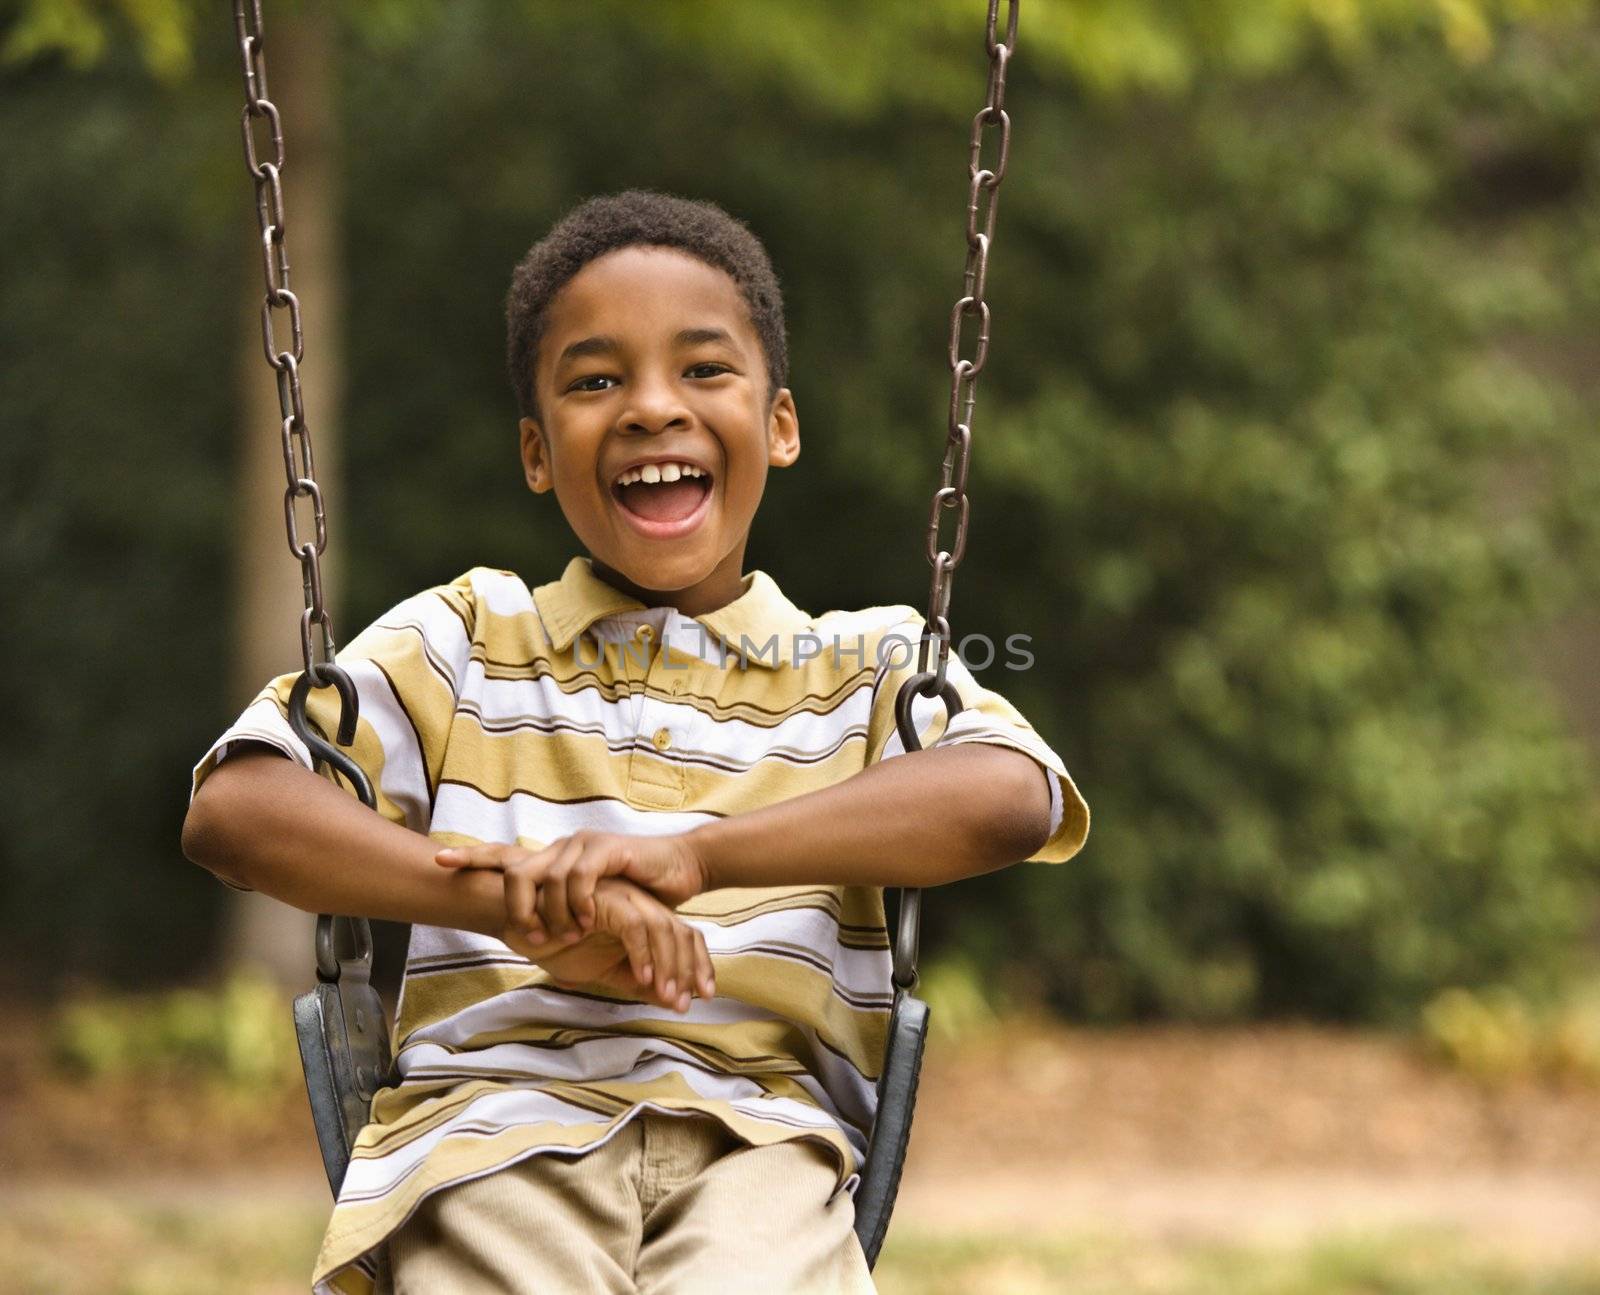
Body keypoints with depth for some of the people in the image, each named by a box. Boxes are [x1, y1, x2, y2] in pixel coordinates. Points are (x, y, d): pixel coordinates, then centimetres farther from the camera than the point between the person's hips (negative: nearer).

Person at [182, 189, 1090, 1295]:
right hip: (498, 1111, 0)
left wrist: (693, 855, -18)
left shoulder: (871, 666, 19)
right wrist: (523, 904, -13)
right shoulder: (463, 644, 20)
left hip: (758, 1132, 0)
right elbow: (234, 812, 3)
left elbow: (1012, 798, -5)